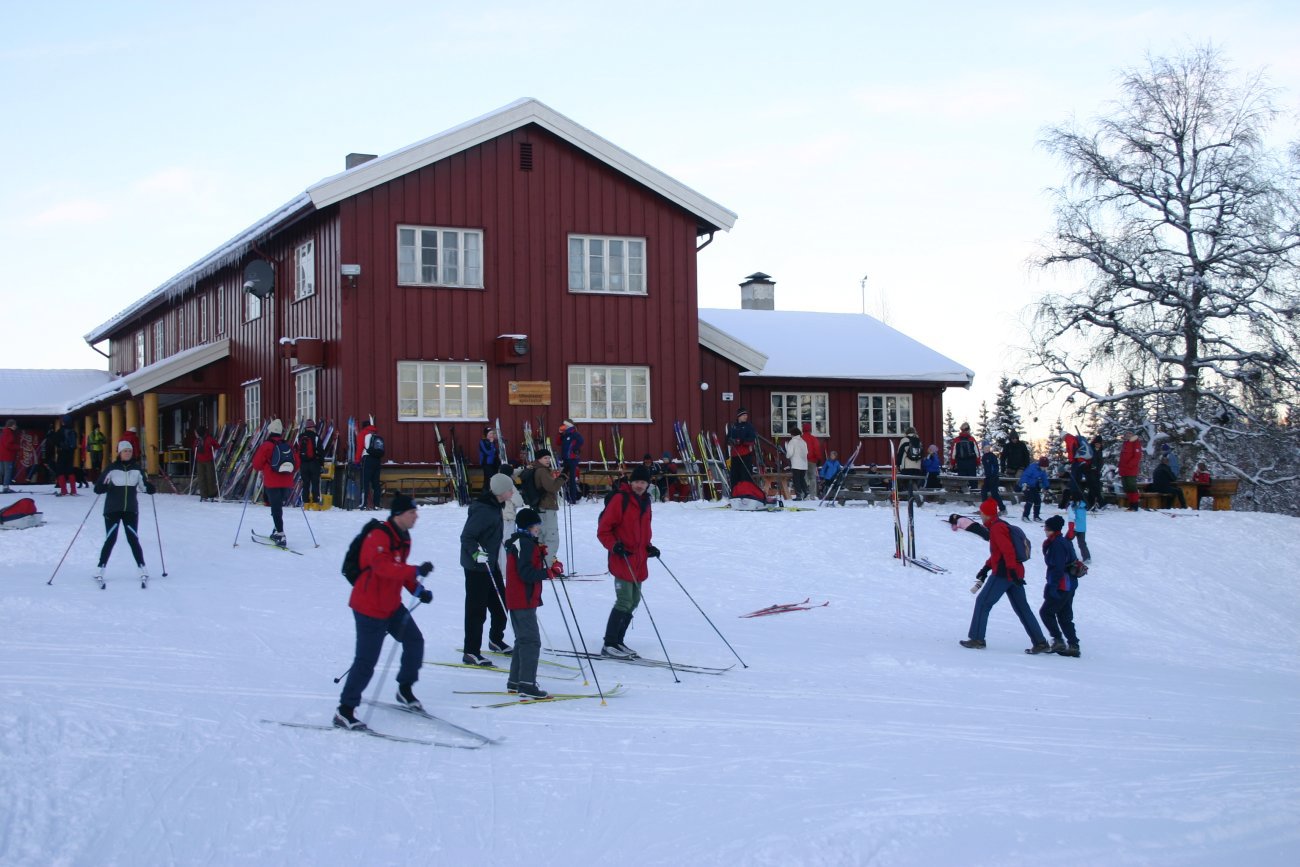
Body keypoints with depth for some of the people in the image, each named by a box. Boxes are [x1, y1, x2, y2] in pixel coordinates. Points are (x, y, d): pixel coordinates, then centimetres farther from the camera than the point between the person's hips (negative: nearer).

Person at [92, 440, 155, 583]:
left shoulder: (136, 468, 6)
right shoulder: (112, 468, -4)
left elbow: (143, 485, 14)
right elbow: (99, 487, -5)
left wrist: (149, 488, -8)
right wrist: (102, 487, -27)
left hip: (131, 510, 2)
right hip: (112, 509, -2)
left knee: (133, 539, 2)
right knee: (110, 540, -3)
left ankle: (142, 569, 10)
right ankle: (100, 569, 7)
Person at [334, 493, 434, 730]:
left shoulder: (403, 537, 8)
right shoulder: (378, 537, -22)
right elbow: (383, 567, -37)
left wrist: (417, 590, 3)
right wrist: (416, 571, -43)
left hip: (391, 605, 9)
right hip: (369, 608, -9)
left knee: (414, 641, 11)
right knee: (366, 661, -7)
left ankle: (405, 690, 28)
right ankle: (344, 711, 1)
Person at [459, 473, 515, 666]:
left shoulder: (495, 506, 7)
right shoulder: (482, 510, -23)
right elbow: (466, 537, -23)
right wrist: (476, 553, -35)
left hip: (490, 563, 10)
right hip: (477, 566, -10)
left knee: (501, 604, 17)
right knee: (477, 608, -4)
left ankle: (496, 641, 36)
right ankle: (470, 652, 4)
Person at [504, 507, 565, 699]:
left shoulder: (517, 543, 16)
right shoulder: (526, 544, -16)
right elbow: (526, 573, -23)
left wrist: (540, 554, 4)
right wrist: (550, 572, -23)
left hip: (516, 601, 11)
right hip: (524, 601, -11)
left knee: (523, 640, 18)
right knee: (531, 641, -10)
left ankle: (514, 682, 23)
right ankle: (527, 684, -12)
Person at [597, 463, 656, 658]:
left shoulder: (645, 501, 13)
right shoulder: (620, 499, -12)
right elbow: (603, 530, -11)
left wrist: (649, 546, 10)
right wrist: (614, 546, -23)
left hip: (639, 561, 8)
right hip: (622, 559, -8)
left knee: (634, 601, 11)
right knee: (624, 601, -11)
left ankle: (618, 641, 21)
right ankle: (609, 645, -6)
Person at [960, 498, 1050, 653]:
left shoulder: (996, 528, -11)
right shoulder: (1000, 526, 19)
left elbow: (1008, 550, -22)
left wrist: (1012, 571, -27)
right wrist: (986, 568, 26)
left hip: (1003, 574, -9)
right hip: (1015, 573, 9)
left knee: (982, 602, 0)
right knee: (1022, 608, 9)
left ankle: (976, 639, 1)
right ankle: (1041, 643, 6)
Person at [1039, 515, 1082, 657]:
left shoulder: (1057, 544, -16)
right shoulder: (1064, 542, 14)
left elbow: (1058, 568, -22)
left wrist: (1052, 587, -22)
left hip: (1061, 586, -10)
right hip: (1070, 585, 10)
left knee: (1046, 612, -2)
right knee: (1064, 616, 12)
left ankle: (1058, 640, -5)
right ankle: (1073, 645, 10)